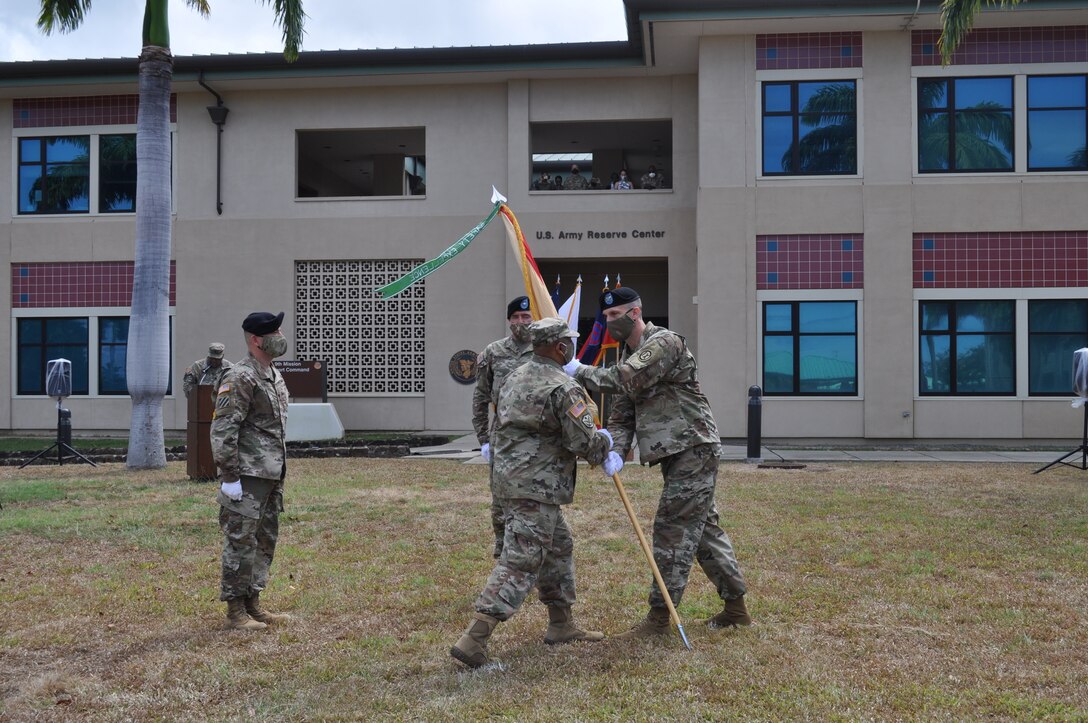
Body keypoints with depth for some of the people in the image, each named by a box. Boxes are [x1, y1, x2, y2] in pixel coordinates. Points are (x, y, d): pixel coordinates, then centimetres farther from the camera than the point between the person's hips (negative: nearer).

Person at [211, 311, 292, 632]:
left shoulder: (275, 376, 15)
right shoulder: (240, 377, -14)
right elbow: (222, 430, -18)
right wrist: (229, 477, -20)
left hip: (272, 475, 9)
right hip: (248, 476, -9)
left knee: (266, 540, 14)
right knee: (241, 542, -3)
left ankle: (253, 603, 23)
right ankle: (236, 611, 4)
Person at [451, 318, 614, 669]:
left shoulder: (516, 377, 12)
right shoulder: (563, 389, -15)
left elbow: (499, 426, 20)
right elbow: (584, 442, -17)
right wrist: (604, 441, 6)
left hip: (511, 475, 10)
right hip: (537, 485, -10)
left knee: (558, 546, 22)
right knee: (521, 562, -9)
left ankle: (561, 624, 31)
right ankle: (474, 639, -13)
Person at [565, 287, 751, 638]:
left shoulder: (665, 342, -13)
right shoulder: (628, 356, 14)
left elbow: (627, 380, -28)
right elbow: (622, 415, 8)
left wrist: (580, 372, -18)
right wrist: (616, 451, -11)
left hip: (693, 450, -10)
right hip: (676, 455, 10)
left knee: (673, 531, -8)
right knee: (703, 528, 15)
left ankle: (659, 617, -2)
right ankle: (735, 607, 25)